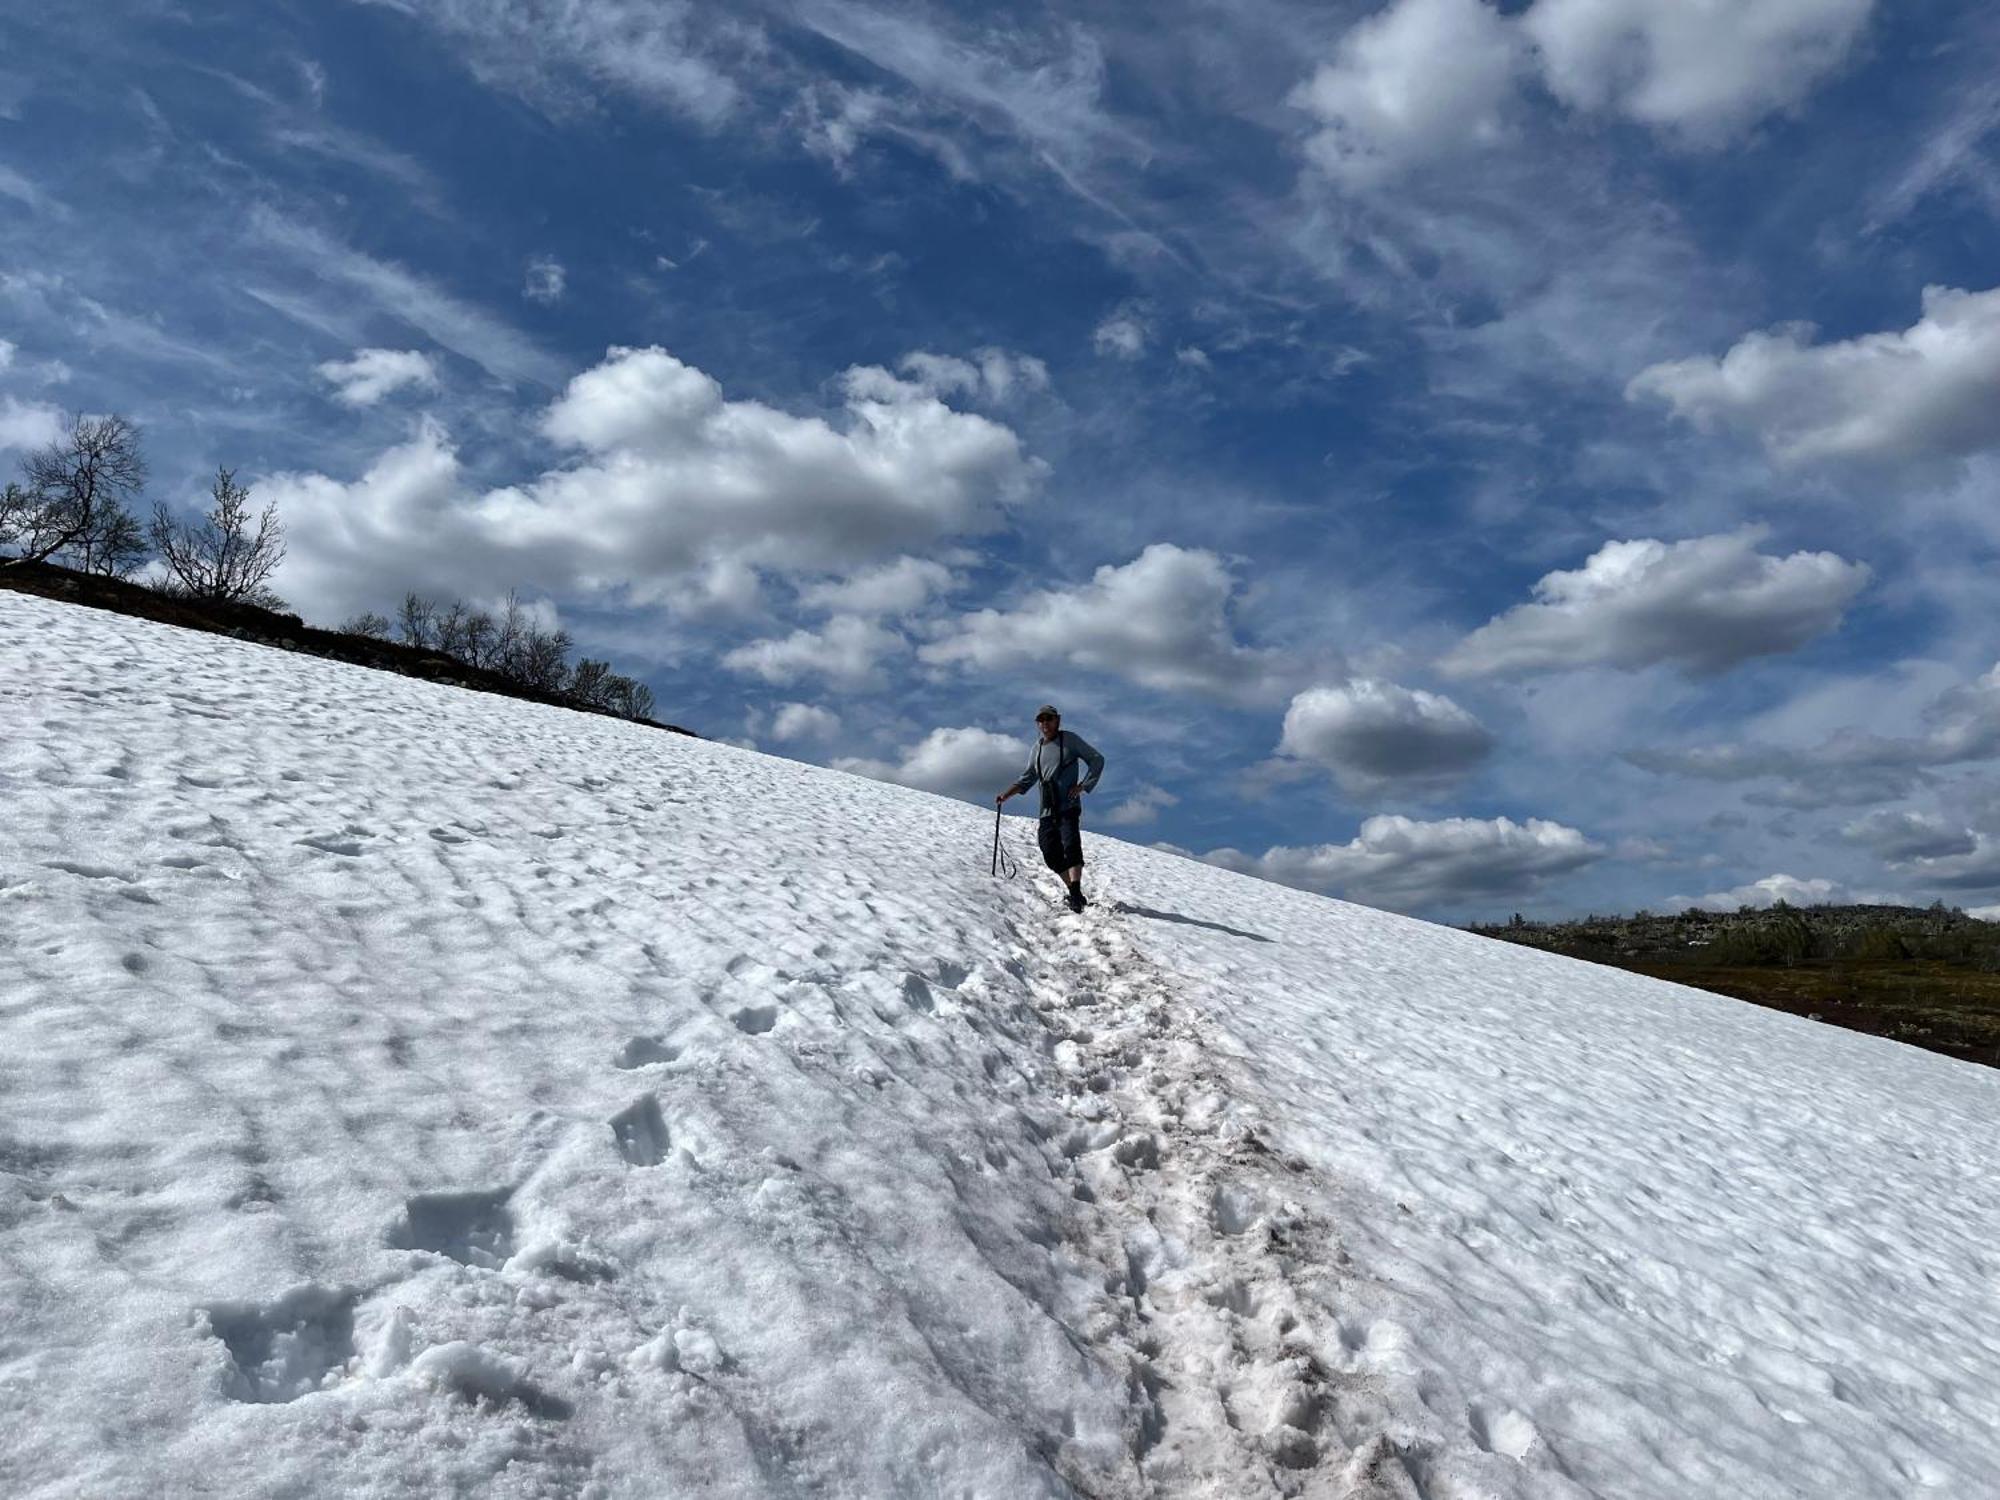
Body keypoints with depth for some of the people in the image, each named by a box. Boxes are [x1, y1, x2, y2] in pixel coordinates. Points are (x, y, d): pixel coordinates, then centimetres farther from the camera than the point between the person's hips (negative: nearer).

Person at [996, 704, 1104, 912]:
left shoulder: (1070, 739, 4)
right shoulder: (1038, 748, 18)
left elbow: (1097, 760, 6)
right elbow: (1028, 778, 25)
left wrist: (1082, 786, -6)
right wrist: (1006, 794, 11)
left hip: (1068, 805, -6)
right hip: (1047, 809, 6)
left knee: (1071, 845, -22)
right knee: (1051, 855, -2)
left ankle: (1076, 894, -27)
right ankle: (1074, 892, 7)